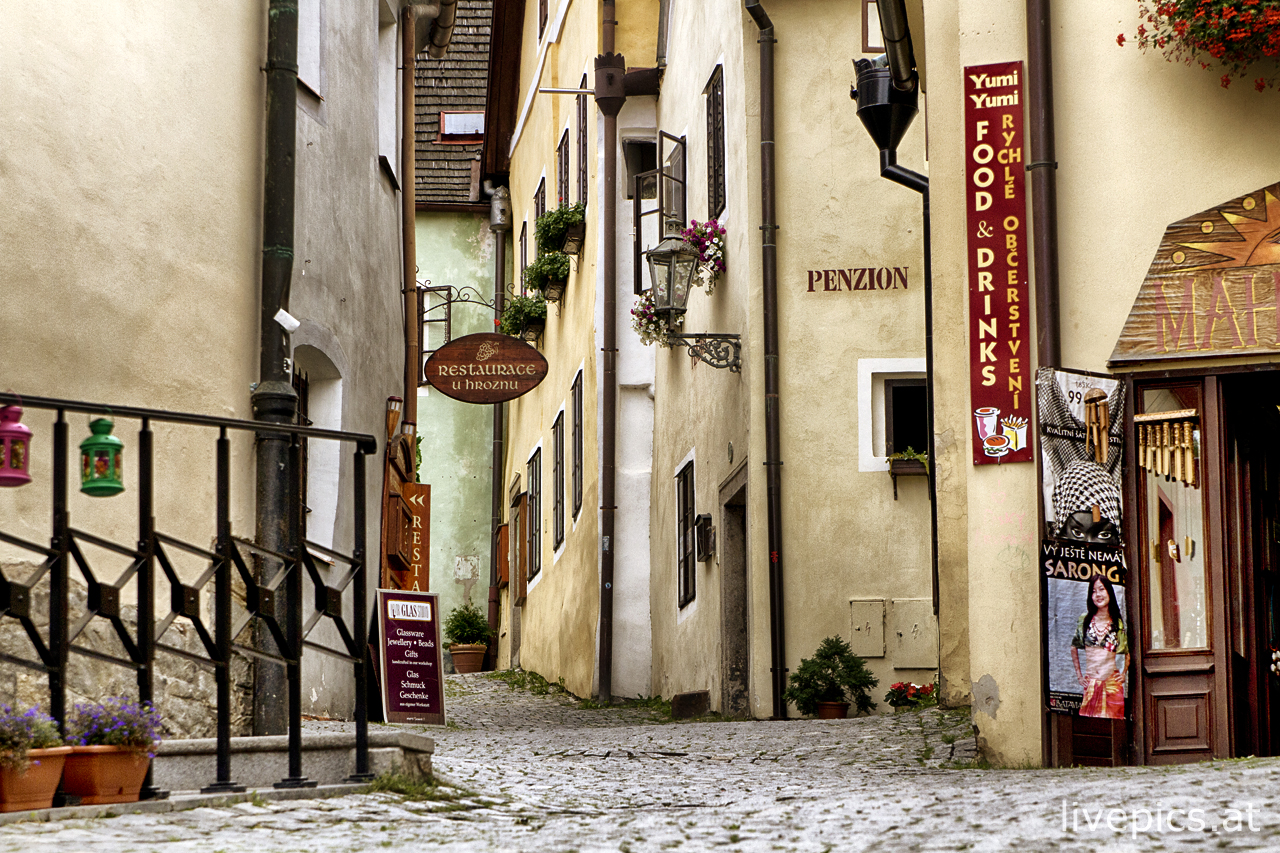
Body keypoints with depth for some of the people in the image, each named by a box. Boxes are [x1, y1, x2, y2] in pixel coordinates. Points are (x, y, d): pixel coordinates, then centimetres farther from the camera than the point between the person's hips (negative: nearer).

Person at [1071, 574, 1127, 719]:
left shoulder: (1118, 623, 5)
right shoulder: (1084, 619, 6)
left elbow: (1129, 652, 18)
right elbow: (1073, 647, 18)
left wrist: (1123, 673, 7)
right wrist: (1079, 674, 13)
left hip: (1112, 683, -1)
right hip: (1090, 684, 1)